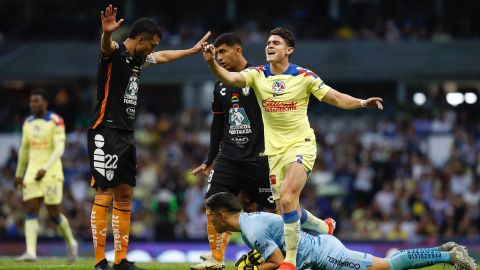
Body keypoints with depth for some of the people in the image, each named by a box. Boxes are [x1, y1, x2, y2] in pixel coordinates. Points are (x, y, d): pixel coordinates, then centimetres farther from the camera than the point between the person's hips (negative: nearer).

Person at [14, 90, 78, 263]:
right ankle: (31, 253, -16)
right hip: (32, 171, 5)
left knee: (54, 215, -1)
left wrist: (45, 169, -29)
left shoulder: (56, 122, -10)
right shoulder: (28, 123, 10)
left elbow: (59, 149, -17)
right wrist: (19, 174, 22)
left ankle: (71, 243, 24)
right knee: (31, 211, -9)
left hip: (51, 171, -5)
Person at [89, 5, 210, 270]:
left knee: (124, 196, 9)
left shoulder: (138, 58, 17)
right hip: (106, 132, -9)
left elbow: (163, 57, 38)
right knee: (104, 195, -11)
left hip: (126, 135, 10)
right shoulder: (115, 52, -10)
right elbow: (106, 46, -35)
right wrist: (107, 31, -58)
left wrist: (192, 50, 46)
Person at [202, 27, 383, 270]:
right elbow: (230, 78, -17)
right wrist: (211, 62, -36)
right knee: (287, 211, 9)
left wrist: (362, 103, -18)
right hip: (275, 151, 4)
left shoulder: (304, 77, -6)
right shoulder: (257, 75, -1)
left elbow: (335, 98, -2)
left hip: (301, 145, -4)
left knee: (286, 198, -25)